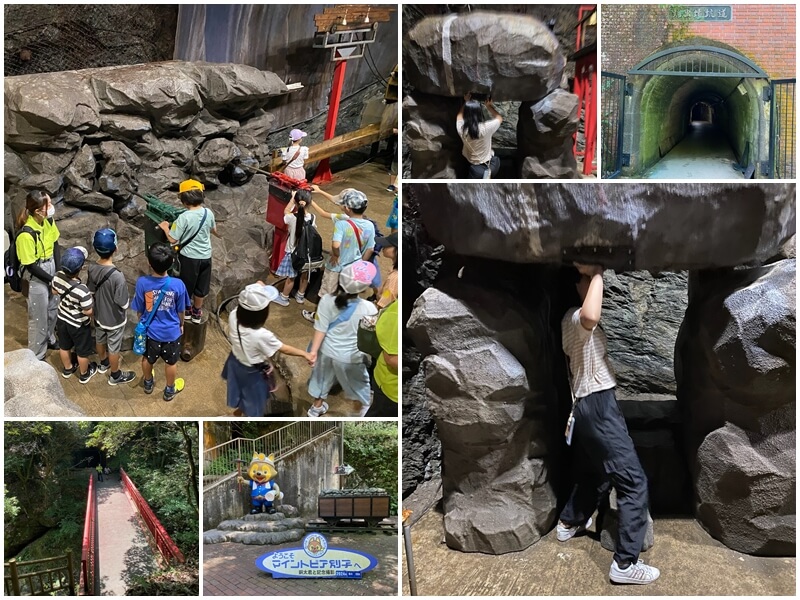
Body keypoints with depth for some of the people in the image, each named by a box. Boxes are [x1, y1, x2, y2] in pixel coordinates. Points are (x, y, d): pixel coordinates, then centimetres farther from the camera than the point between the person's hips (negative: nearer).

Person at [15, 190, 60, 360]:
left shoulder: (48, 221, -9)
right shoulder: (26, 234, -30)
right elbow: (31, 265, -22)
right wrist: (52, 280, -16)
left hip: (51, 268, 7)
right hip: (36, 276, -7)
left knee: (53, 309, 23)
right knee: (38, 317, 6)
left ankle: (49, 339, 47)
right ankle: (36, 356, 22)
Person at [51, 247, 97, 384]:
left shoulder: (57, 276, -21)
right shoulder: (82, 290, -40)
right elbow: (88, 311, -27)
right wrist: (92, 299, -11)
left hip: (62, 319, 6)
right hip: (79, 325, -6)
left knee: (64, 346, 29)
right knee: (82, 351, 21)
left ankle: (67, 369, 53)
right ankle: (84, 374, 44)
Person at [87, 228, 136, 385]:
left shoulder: (92, 268, -17)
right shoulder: (117, 276, -37)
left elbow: (91, 290, 0)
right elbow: (124, 303, -26)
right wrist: (127, 298, -4)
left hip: (99, 315, 6)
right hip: (114, 319, -6)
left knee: (100, 339, 30)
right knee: (114, 347, 17)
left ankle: (103, 363, 56)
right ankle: (115, 375, 38)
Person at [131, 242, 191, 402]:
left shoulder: (142, 282, -25)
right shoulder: (178, 284, -26)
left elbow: (139, 310, -10)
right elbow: (181, 310, -9)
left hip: (150, 330, 1)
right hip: (171, 332, -1)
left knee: (148, 358, 28)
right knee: (171, 362, 23)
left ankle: (148, 384, 51)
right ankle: (169, 390, 41)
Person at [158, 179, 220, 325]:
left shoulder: (184, 217, -23)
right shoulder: (208, 213, -7)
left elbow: (172, 239, -19)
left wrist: (165, 228, 0)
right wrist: (218, 235, 37)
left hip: (189, 257, -4)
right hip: (205, 256, 4)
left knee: (186, 285, 19)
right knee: (201, 287, 20)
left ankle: (186, 310, 37)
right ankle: (197, 312, 35)